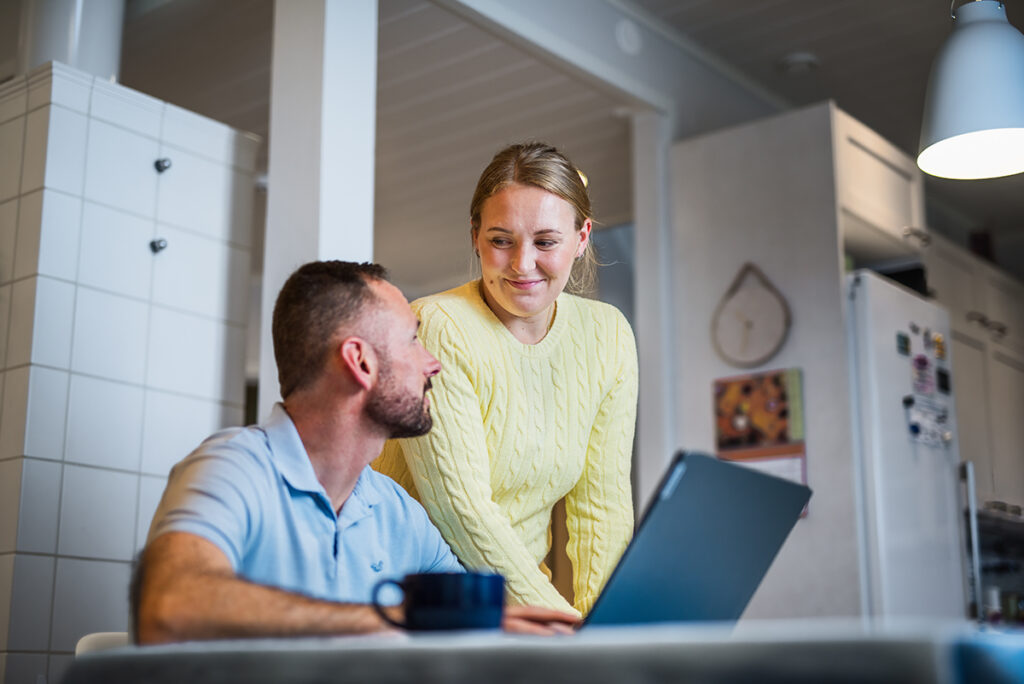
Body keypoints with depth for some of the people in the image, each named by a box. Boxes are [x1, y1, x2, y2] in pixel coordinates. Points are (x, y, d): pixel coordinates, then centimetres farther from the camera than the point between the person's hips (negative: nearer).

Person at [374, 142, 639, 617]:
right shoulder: (434, 330, -15)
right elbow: (459, 508, -19)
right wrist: (564, 623, -20)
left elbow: (602, 501, 2)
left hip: (525, 585, 5)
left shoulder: (608, 335, 2)